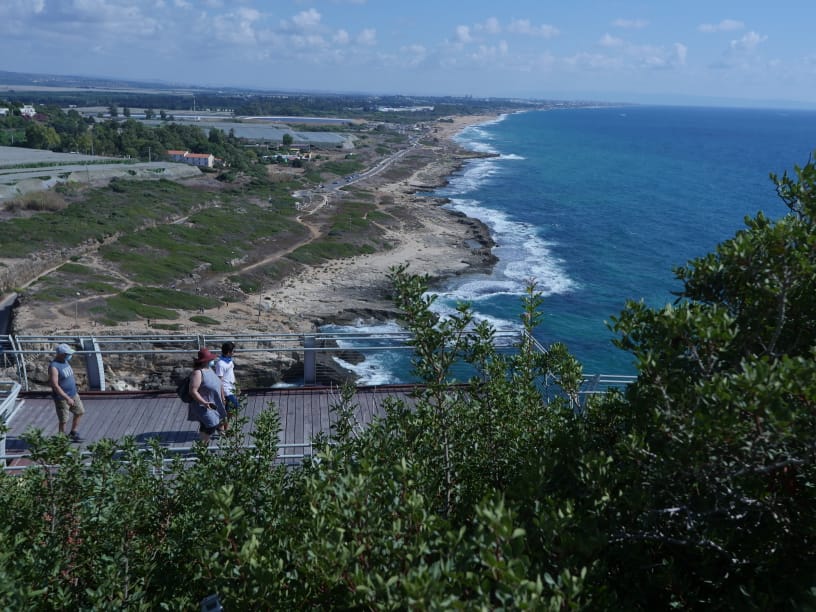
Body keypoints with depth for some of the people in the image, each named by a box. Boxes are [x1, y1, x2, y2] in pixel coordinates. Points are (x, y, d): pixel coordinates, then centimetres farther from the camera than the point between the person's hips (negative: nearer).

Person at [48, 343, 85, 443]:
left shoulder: (65, 361, 3)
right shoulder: (54, 367, -24)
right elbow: (55, 386, -27)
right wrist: (67, 398, -28)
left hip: (73, 394, 9)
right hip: (62, 397, -9)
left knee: (80, 412, 19)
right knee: (63, 420, 3)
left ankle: (73, 433, 33)